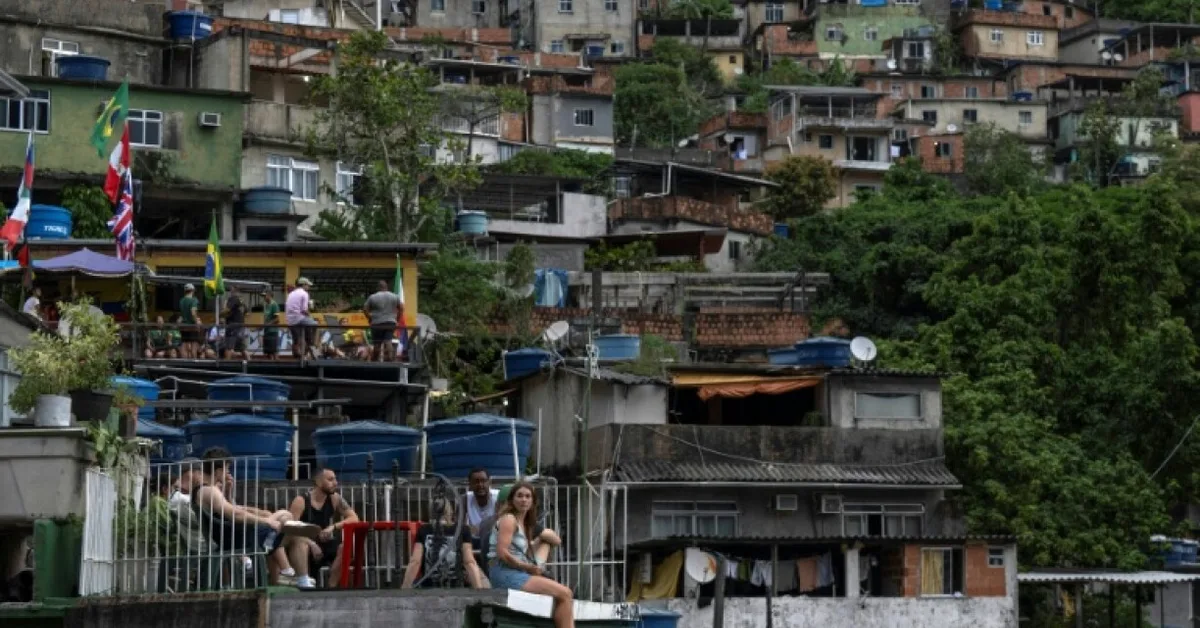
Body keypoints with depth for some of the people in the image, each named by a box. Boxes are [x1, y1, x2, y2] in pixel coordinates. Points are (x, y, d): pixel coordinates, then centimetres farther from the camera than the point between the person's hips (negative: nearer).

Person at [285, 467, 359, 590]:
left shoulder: (334, 499, 0)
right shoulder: (301, 501, -13)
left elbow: (354, 518, -5)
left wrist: (334, 527, -22)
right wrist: (311, 543, -34)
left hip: (322, 546, 4)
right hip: (305, 545, -4)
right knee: (300, 542, -37)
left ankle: (332, 587, -20)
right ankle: (304, 583, -45)